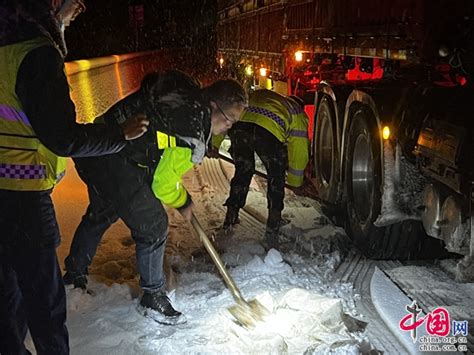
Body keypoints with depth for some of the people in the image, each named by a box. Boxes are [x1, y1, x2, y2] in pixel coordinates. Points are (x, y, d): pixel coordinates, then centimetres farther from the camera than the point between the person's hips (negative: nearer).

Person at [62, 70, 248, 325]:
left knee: (99, 215, 29)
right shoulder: (192, 137, -21)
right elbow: (163, 184, -12)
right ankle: (153, 298, 15)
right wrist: (184, 203, 7)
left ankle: (74, 274, 50)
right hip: (115, 163, -11)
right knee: (153, 227, -1)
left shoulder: (186, 95, 5)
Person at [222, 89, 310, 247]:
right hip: (268, 132, -3)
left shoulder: (258, 95, 44)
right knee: (276, 176, 17)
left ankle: (230, 218, 28)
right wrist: (296, 183, 41)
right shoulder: (297, 114, 34)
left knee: (242, 171, 24)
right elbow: (299, 151, 32)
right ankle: (272, 229, 14)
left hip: (239, 126, 3)